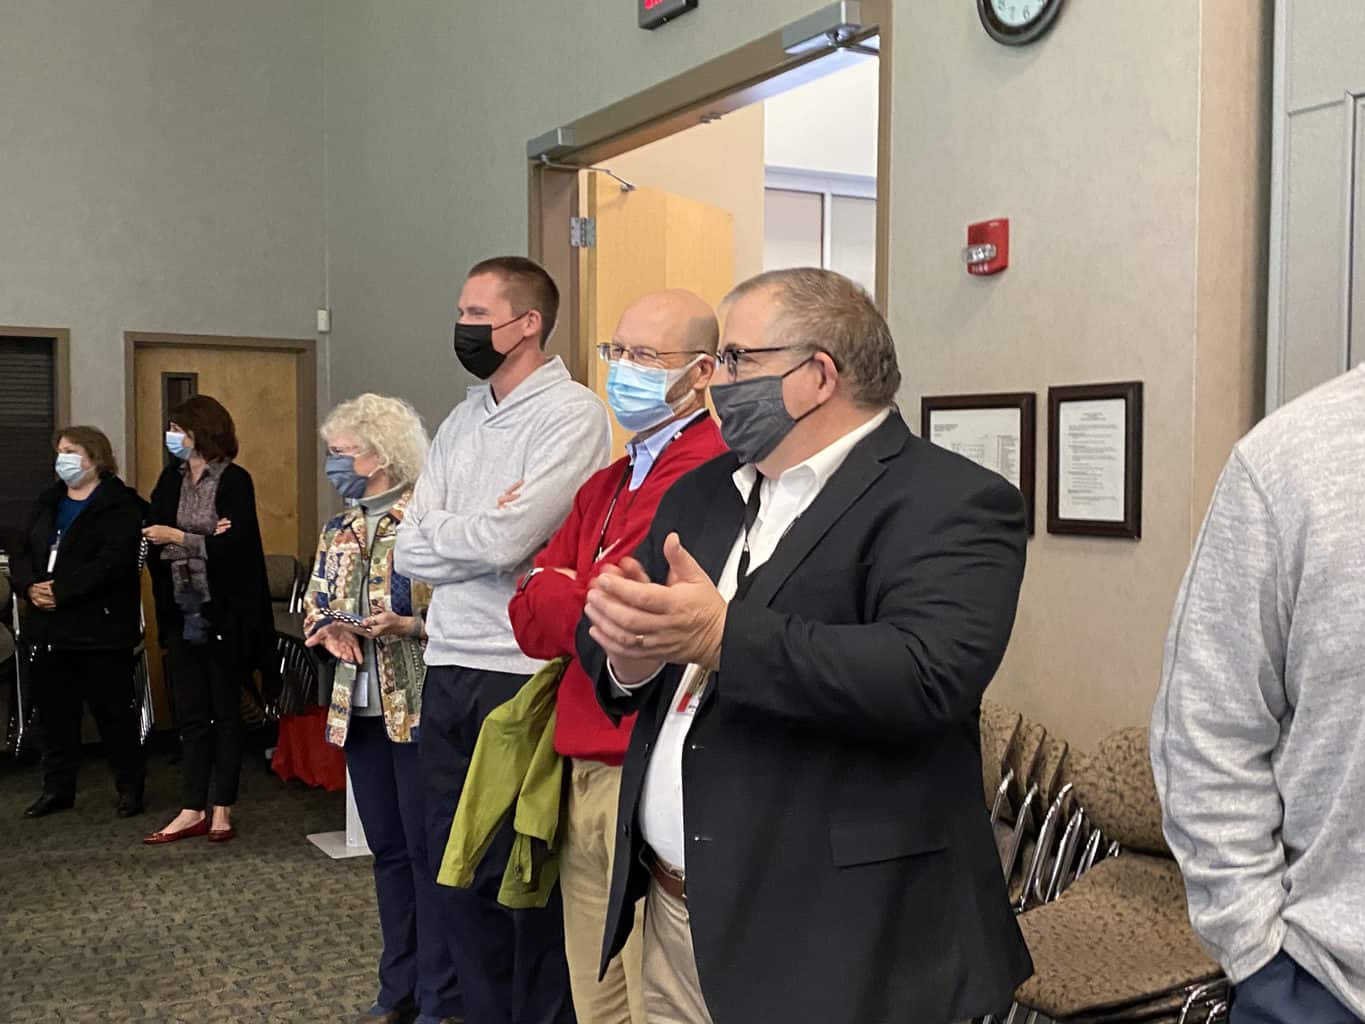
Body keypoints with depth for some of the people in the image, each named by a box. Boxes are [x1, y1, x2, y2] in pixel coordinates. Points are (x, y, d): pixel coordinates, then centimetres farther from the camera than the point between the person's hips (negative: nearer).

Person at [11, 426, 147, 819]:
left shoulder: (120, 506, -8)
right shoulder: (47, 502, 17)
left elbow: (113, 561, -20)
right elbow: (22, 553, 13)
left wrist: (62, 592, -21)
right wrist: (30, 586, -8)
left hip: (101, 627, -7)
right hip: (50, 627, 7)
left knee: (114, 711, 1)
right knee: (55, 711, 12)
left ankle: (130, 787, 13)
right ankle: (57, 788, 23)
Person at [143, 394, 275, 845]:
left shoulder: (234, 481, -7)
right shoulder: (171, 479, 9)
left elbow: (237, 545, -16)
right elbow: (153, 539, 1)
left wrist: (181, 538, -16)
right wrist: (204, 540, -15)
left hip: (224, 615, -5)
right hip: (182, 612, 5)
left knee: (226, 712, 5)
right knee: (190, 715, 8)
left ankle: (221, 809, 13)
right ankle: (192, 810, 13)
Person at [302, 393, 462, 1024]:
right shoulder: (338, 532, 14)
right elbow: (312, 608, 17)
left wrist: (406, 625, -26)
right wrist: (328, 631, -4)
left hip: (419, 709, -7)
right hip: (361, 709, 7)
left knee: (427, 848, -1)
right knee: (386, 848, 14)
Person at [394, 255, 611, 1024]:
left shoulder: (572, 414, -9)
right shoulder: (460, 423, 14)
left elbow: (505, 539, -19)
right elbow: (410, 550, 6)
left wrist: (438, 531, -1)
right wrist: (485, 536, -9)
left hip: (525, 674, -7)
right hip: (449, 671, 7)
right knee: (456, 866, 15)